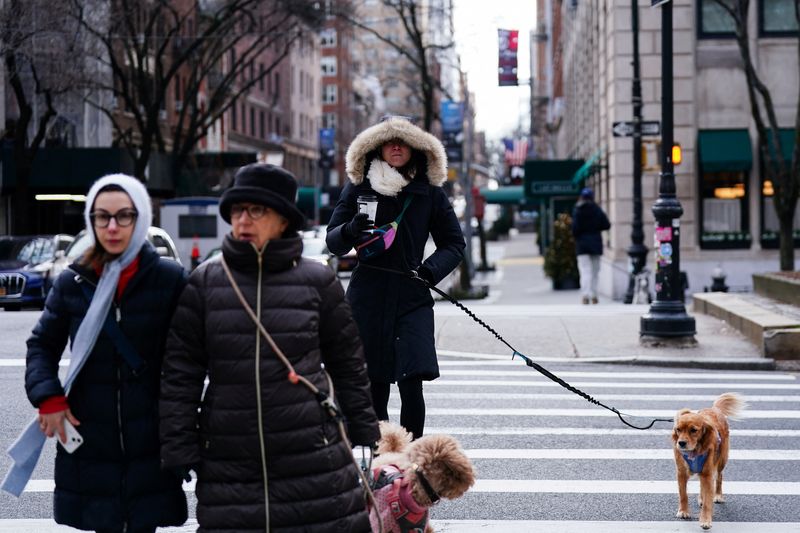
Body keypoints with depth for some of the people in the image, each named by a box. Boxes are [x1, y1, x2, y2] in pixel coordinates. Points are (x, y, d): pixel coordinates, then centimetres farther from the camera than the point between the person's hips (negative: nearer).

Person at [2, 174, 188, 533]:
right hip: (87, 441, 2)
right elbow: (42, 344, 12)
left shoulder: (171, 280, -3)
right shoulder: (72, 282, 3)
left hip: (150, 445, -2)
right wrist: (48, 398, -4)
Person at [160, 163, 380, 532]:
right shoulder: (204, 283, 3)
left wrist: (365, 435, 11)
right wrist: (178, 450, 0)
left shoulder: (317, 281, 2)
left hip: (312, 458, -1)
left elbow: (348, 364, 10)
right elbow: (180, 373, 4)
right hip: (229, 467, 1)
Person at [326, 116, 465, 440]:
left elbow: (454, 244, 14)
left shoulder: (430, 192, 6)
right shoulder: (358, 188, 5)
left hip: (412, 296, 0)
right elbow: (333, 243, 6)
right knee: (374, 386, 3)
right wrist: (352, 230, -16)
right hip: (367, 296, 1)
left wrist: (431, 270, -5)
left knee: (411, 382, -12)